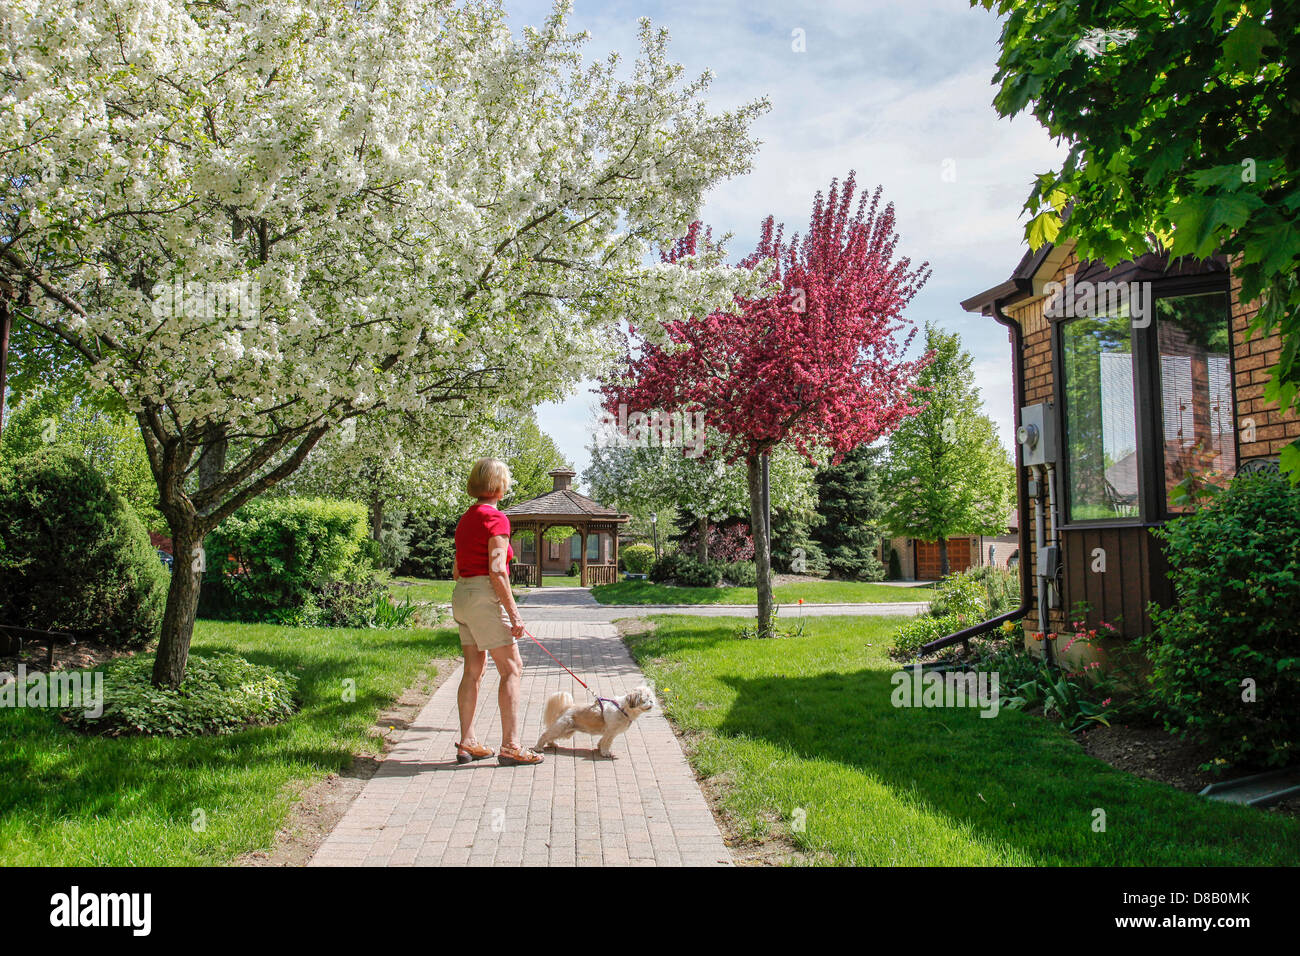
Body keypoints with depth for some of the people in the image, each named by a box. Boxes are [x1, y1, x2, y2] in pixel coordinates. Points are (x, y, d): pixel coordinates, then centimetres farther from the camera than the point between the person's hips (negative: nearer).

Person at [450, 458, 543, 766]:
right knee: (512, 668, -3)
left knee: (473, 670, 13)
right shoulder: (496, 518, -12)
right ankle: (510, 747, -4)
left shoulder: (466, 518, 15)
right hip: (485, 598, -9)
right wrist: (514, 614, -17)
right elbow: (497, 571, -18)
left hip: (461, 594, 9)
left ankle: (467, 743, 16)